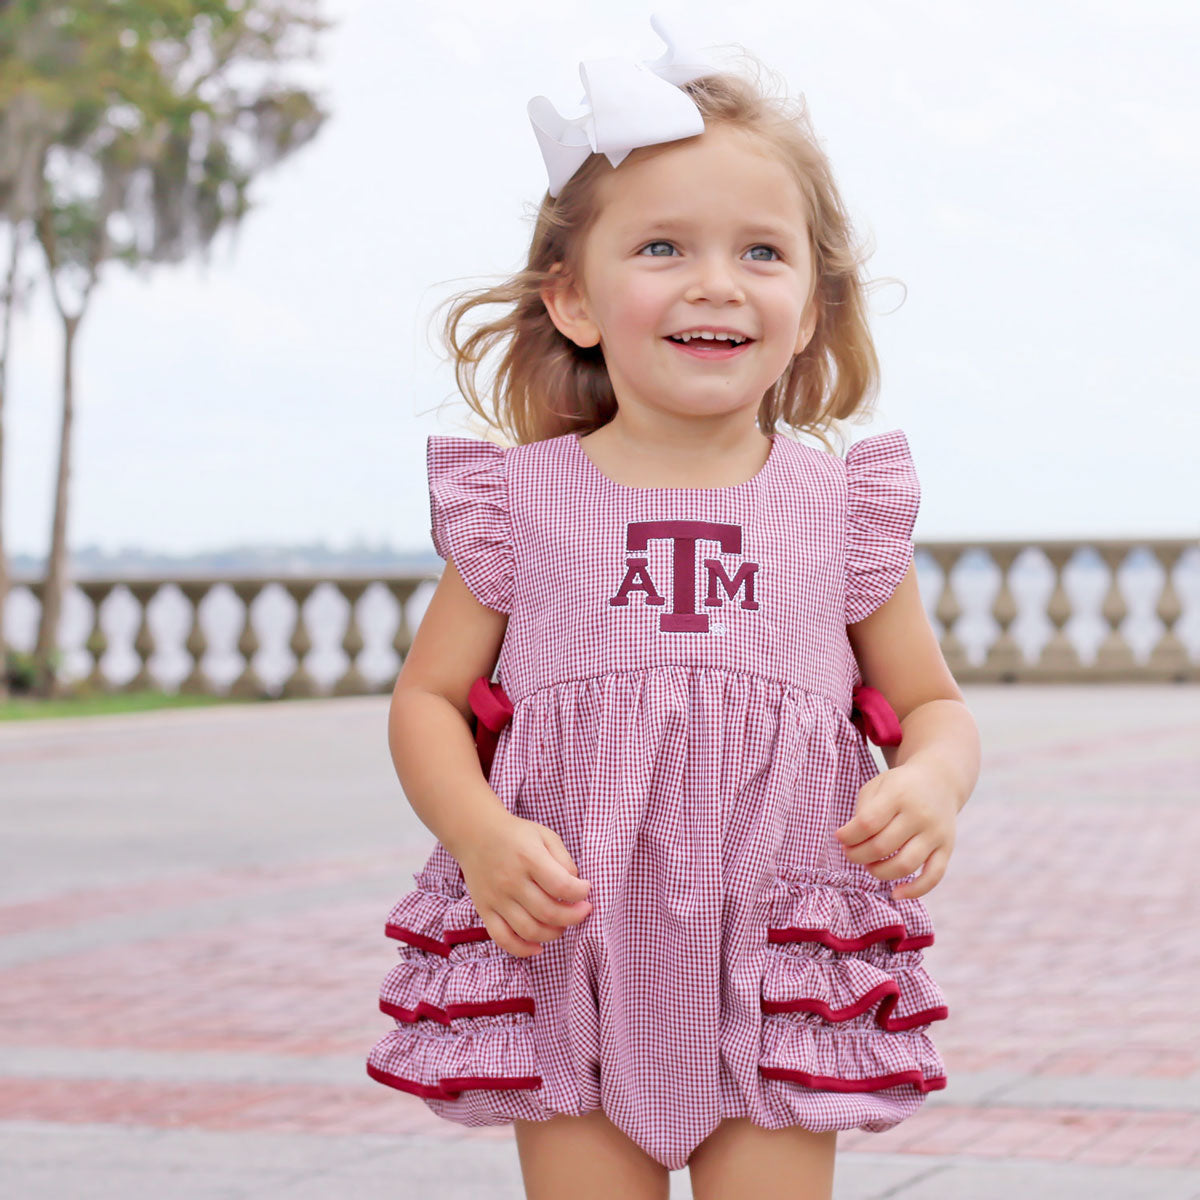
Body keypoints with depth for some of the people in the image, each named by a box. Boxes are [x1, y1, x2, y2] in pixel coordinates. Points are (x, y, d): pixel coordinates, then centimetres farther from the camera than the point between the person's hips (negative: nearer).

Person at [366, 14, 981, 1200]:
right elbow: (429, 699, 7)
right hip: (564, 962, 0)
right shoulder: (523, 503, 0)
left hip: (780, 976, 0)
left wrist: (931, 786, -13)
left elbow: (933, 705, 10)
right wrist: (480, 834, -13)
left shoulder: (840, 510, 3)